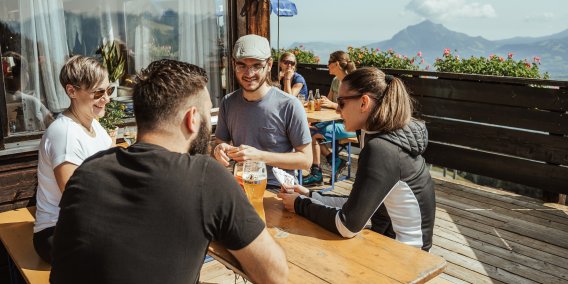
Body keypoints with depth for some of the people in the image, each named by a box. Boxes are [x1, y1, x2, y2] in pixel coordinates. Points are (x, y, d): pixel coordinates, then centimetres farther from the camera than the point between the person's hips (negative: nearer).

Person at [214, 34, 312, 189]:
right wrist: (220, 150, -8)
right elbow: (221, 141, 17)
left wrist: (259, 155, -18)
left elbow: (306, 160, -8)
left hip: (277, 189, -3)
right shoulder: (228, 102, 6)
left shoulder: (289, 106, -11)